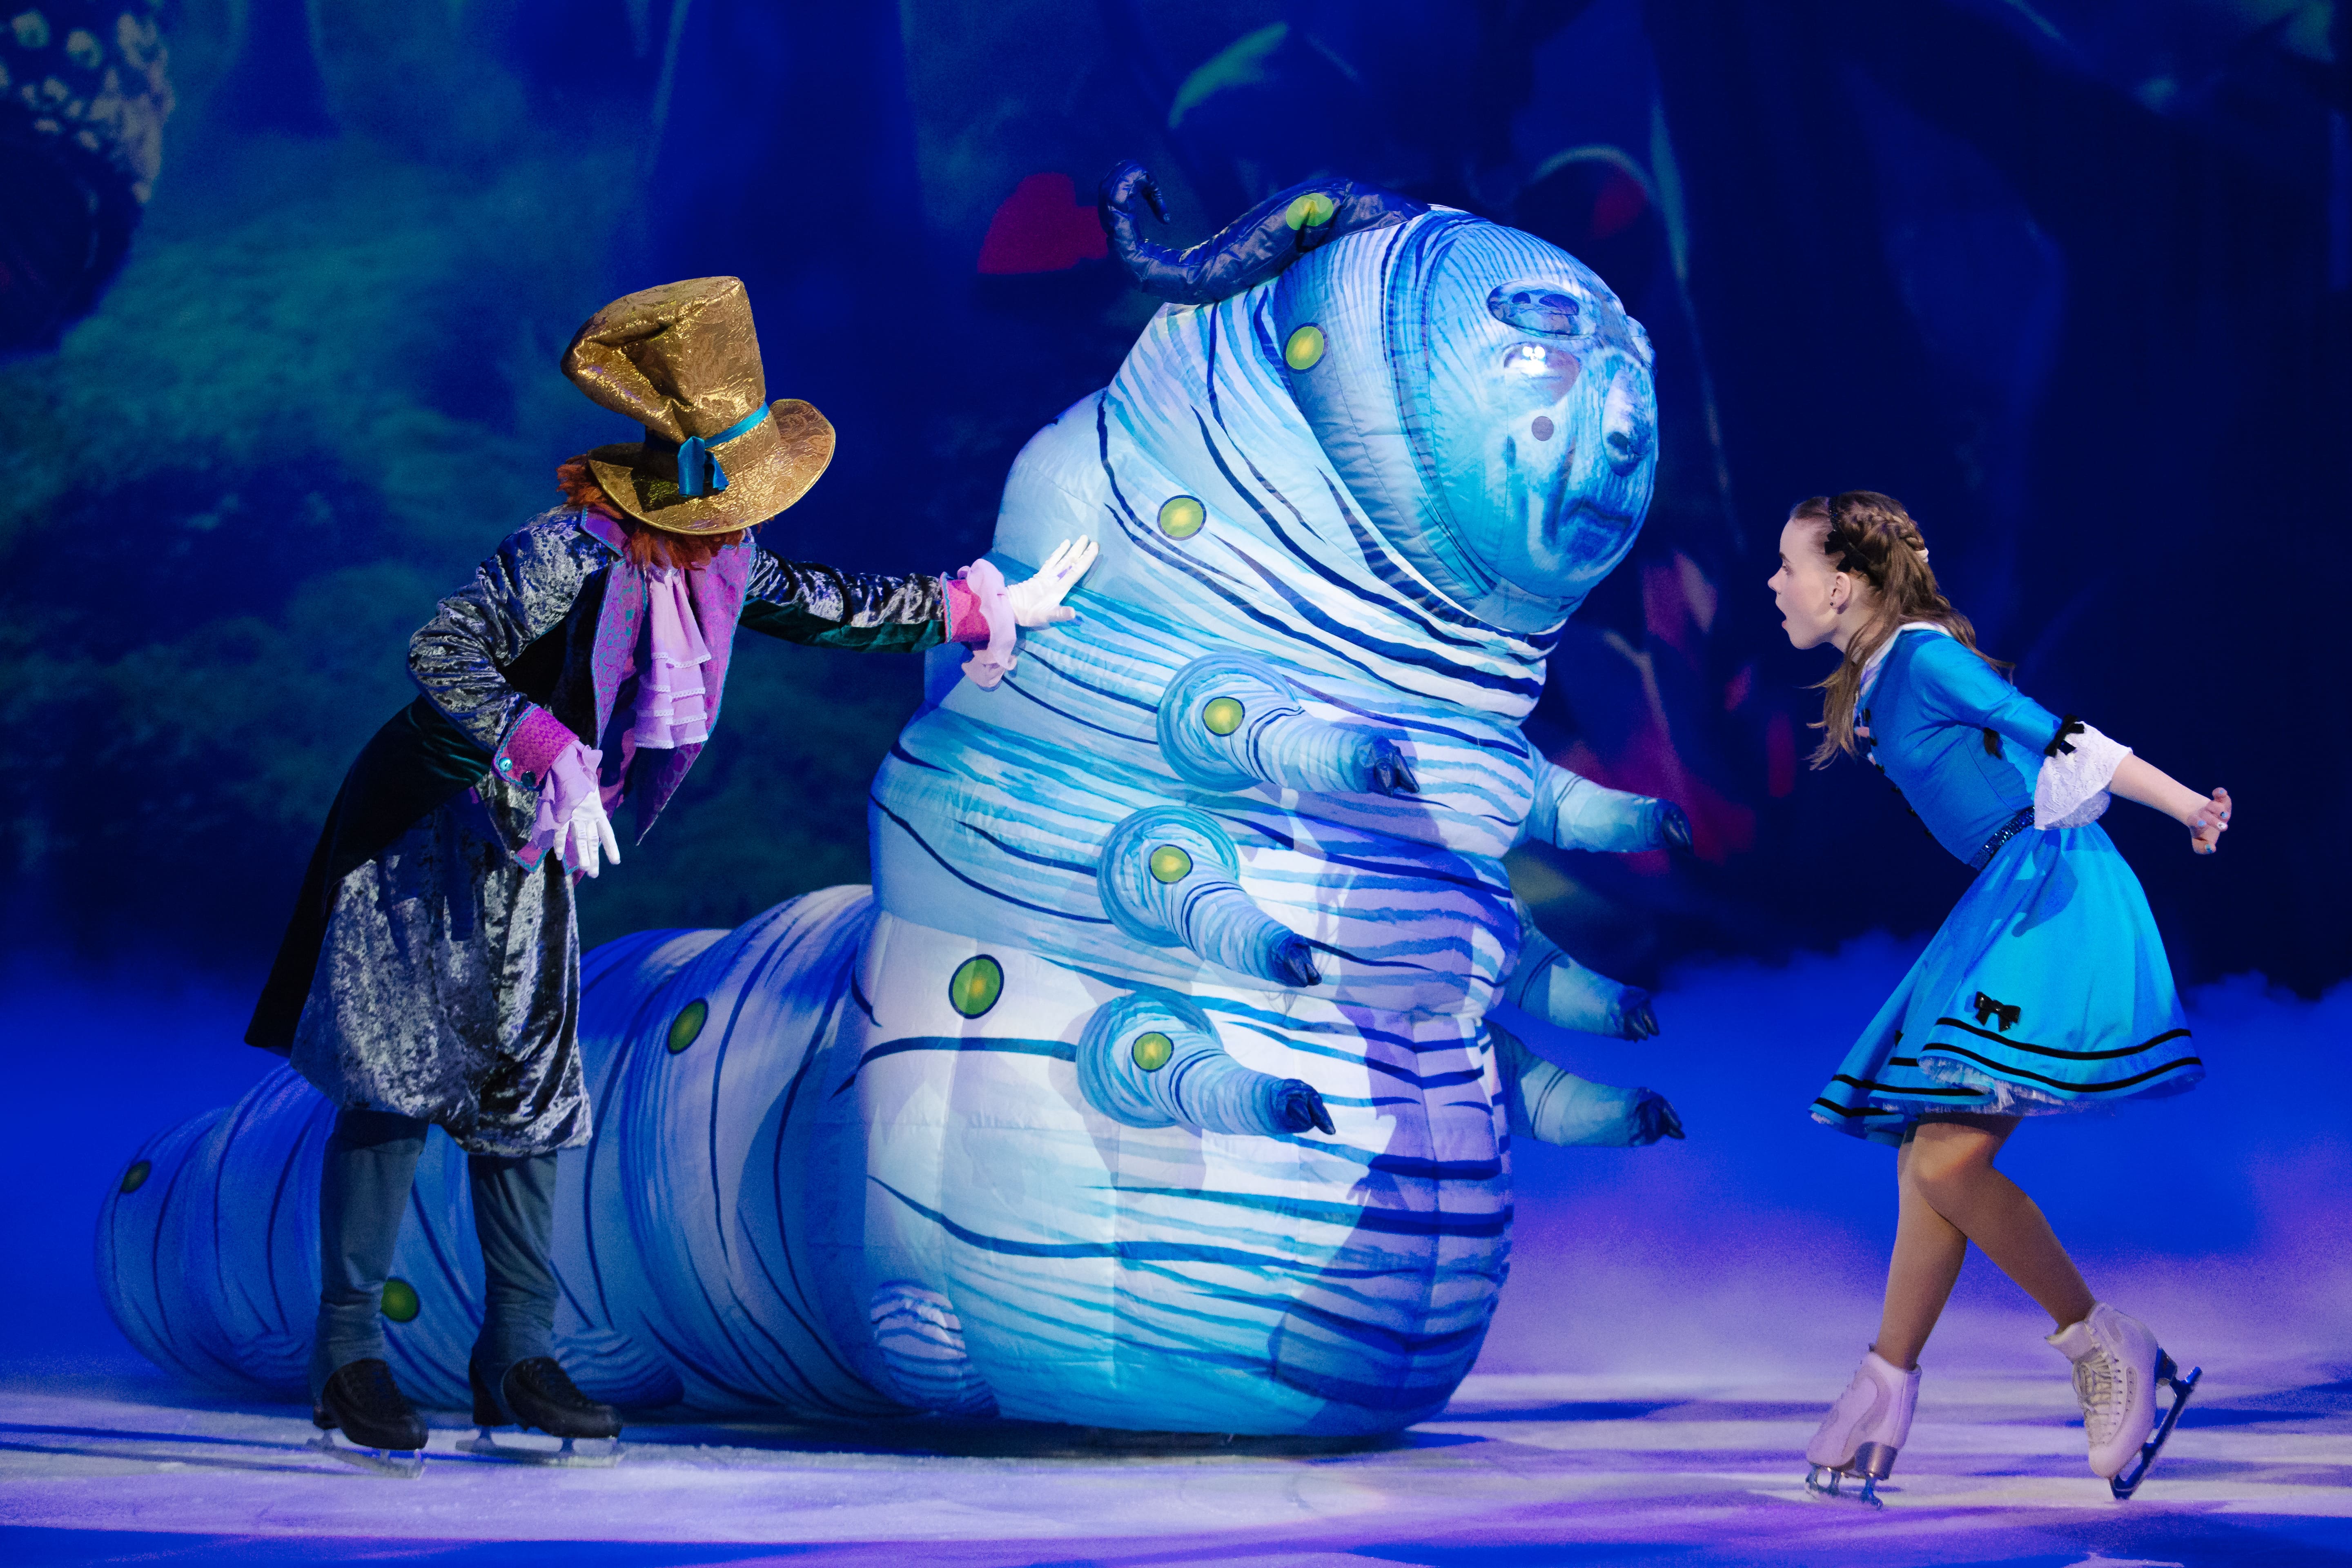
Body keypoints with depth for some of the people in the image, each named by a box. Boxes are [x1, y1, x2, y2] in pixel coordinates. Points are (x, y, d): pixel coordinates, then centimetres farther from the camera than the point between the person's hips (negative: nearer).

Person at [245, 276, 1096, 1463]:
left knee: (526, 1087, 9)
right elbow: (441, 653, -33)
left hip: (532, 856, 8)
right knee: (399, 1079, -6)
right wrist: (552, 763, -41)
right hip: (430, 837, -8)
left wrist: (986, 609, 18)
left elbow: (832, 609, 14)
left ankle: (518, 1356, 15)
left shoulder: (717, 563, 0)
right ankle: (348, 1354, 2)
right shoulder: (573, 554, -26)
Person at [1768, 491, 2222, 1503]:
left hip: (2056, 901, -10)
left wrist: (2185, 807, -15)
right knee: (1930, 1157, 8)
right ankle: (1886, 1390, 14)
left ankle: (2107, 1350, -3)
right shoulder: (1874, 685, 18)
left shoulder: (1924, 658, -11)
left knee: (1949, 1160, -17)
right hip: (2010, 907, 10)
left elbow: (2064, 743, -14)